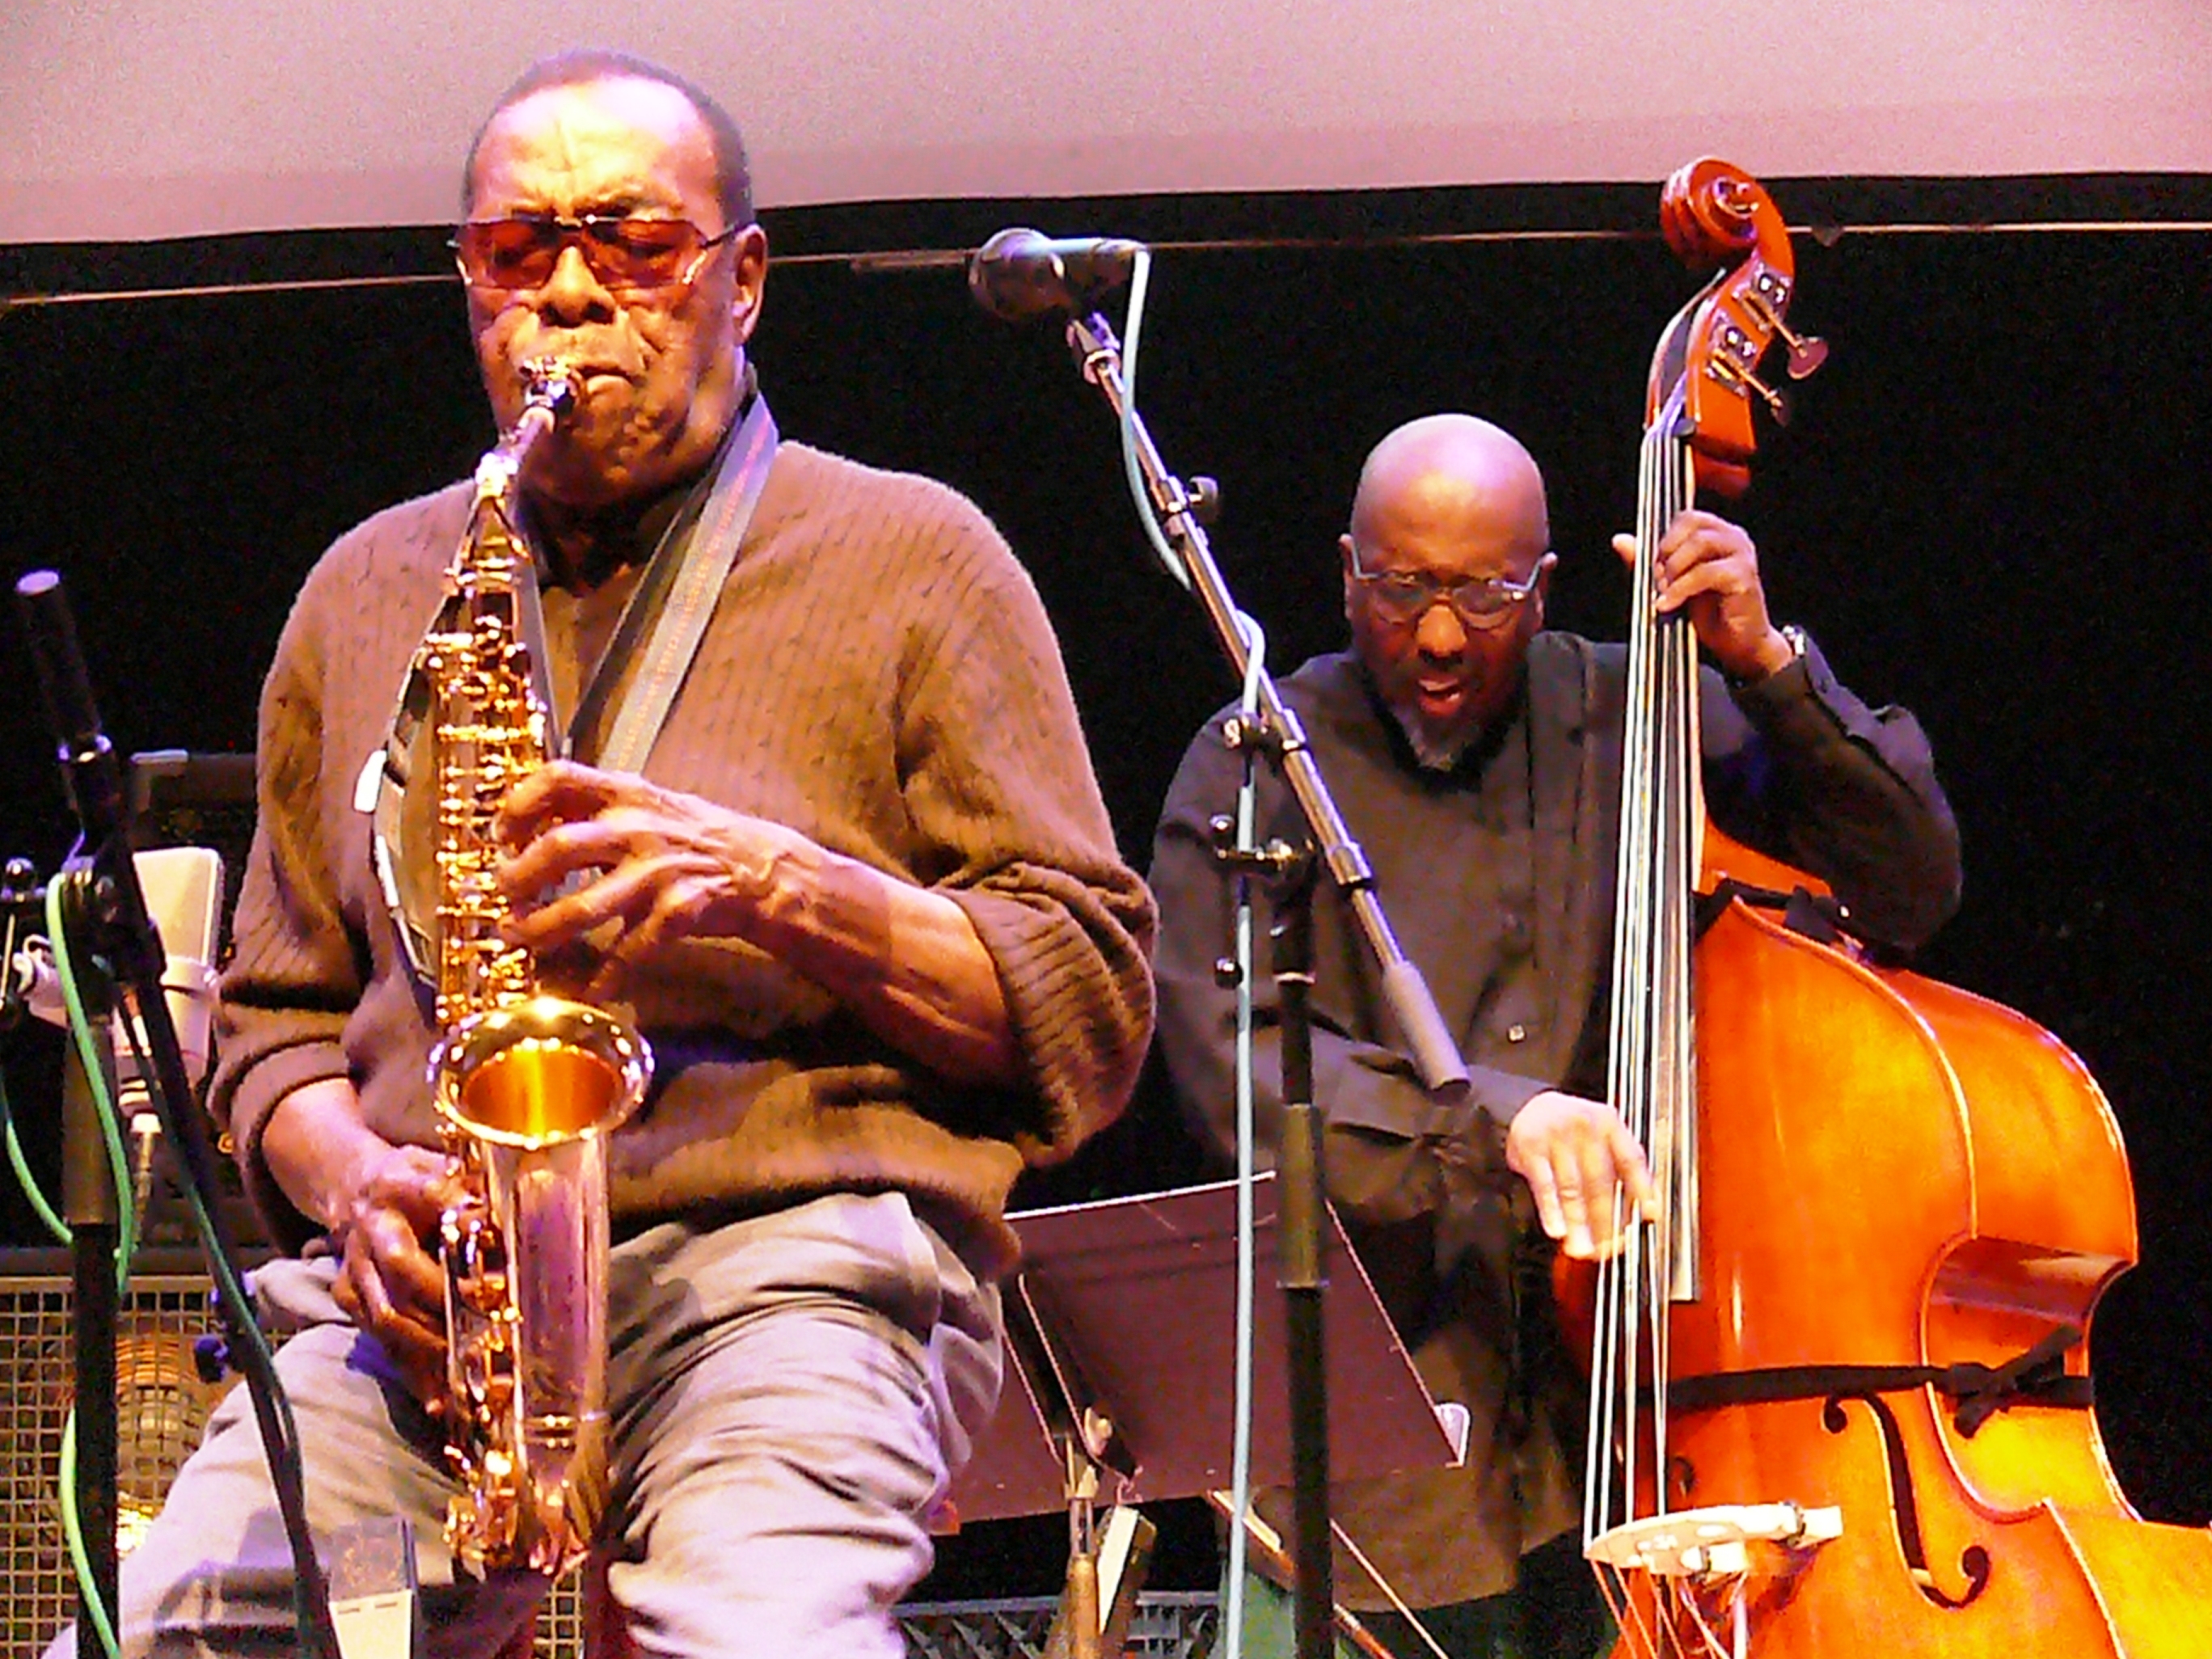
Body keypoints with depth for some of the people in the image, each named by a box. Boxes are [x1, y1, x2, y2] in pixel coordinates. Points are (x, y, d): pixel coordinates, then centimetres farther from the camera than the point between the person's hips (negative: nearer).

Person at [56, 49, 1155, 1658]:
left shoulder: (911, 555, 10)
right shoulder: (366, 591, 20)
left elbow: (1094, 1012, 5)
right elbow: (273, 1022, 25)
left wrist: (780, 889, -11)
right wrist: (349, 1177, 2)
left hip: (797, 1243, -3)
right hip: (419, 1298, 3)